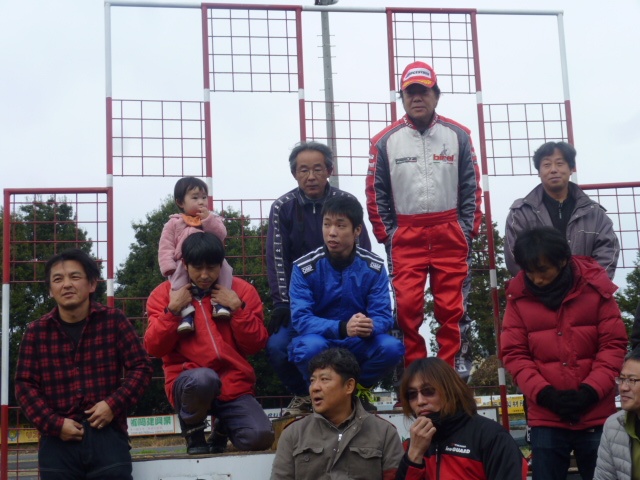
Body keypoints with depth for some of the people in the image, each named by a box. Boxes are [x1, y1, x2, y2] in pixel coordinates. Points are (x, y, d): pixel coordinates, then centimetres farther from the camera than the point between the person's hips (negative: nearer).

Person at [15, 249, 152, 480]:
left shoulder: (114, 321, 2)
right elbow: (24, 385, 2)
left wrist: (114, 404, -12)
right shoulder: (36, 331, 4)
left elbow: (141, 367, 2)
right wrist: (54, 424, -11)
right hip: (58, 441, 1)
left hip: (108, 436, -1)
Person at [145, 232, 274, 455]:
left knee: (260, 437, -22)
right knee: (204, 377, -39)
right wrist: (172, 310, -11)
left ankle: (223, 426, 16)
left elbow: (255, 345, 2)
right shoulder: (164, 293, 6)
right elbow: (154, 348, -1)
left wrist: (238, 308, -9)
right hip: (187, 382, -2)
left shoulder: (241, 290, 7)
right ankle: (193, 430, -4)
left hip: (234, 385, 2)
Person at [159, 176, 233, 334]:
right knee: (178, 278, -32)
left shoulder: (212, 219, 16)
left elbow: (221, 235, -3)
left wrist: (208, 219, -12)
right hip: (184, 267, -1)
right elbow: (165, 248, 2)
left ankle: (220, 302, -28)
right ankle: (187, 313, -38)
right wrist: (170, 268, -14)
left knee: (224, 266, -26)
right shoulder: (174, 223, 9)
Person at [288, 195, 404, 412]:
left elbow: (383, 316, -11)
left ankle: (359, 388, 4)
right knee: (310, 347, -36)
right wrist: (342, 328, -38)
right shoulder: (304, 267, -13)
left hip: (358, 345, 2)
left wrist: (370, 326, -37)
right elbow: (300, 319, -21)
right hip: (319, 340, -2)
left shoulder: (374, 267, -7)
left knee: (392, 347, -28)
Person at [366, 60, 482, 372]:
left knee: (451, 306, 2)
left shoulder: (458, 136, 5)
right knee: (407, 306, -4)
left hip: (450, 235, 1)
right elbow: (376, 193, 5)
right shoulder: (385, 141, 2)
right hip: (405, 237, 0)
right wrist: (387, 235, 0)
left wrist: (467, 229, 0)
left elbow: (471, 187, 6)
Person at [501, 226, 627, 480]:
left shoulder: (596, 286, -4)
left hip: (597, 417, 0)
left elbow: (614, 344, -2)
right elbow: (514, 353, -1)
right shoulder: (518, 296, -2)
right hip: (546, 419, 0)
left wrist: (590, 391, -13)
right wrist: (544, 394, -14)